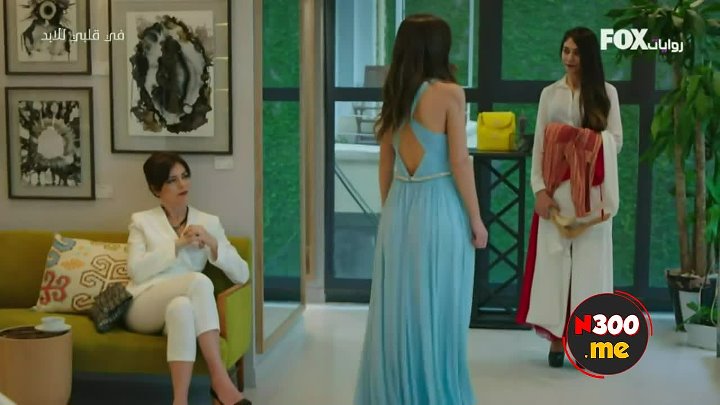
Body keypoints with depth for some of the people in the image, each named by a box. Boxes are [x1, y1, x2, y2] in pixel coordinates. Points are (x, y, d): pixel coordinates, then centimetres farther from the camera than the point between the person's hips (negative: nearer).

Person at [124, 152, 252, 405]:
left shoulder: (209, 222, 14)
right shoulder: (142, 221, 11)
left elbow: (242, 275, 4)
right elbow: (136, 271, -7)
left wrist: (212, 244, -10)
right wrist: (178, 244, -13)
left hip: (183, 305, 2)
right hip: (143, 308, -1)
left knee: (182, 306, -38)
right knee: (199, 280, -33)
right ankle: (219, 379, -39)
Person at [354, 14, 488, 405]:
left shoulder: (394, 96, 7)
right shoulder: (449, 93, -10)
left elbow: (385, 163, 11)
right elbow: (459, 162, -12)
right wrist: (475, 218, -4)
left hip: (400, 209, 6)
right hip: (438, 209, -6)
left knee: (399, 310, 12)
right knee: (437, 314, 5)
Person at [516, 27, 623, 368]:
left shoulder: (606, 92, 6)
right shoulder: (550, 93, 10)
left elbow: (615, 141, 1)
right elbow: (539, 144, 4)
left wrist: (585, 141, -16)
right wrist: (539, 188, -7)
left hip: (591, 192, -1)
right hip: (555, 189, 1)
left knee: (589, 260, -1)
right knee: (553, 258, -1)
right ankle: (557, 338, 5)